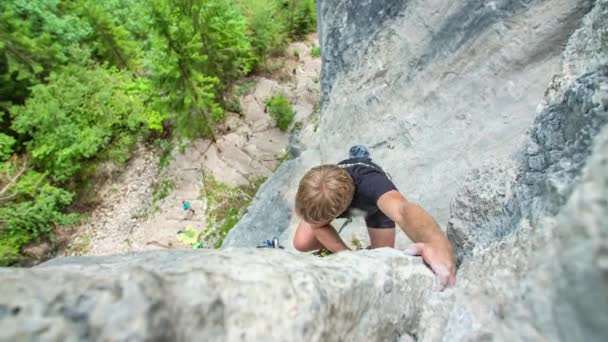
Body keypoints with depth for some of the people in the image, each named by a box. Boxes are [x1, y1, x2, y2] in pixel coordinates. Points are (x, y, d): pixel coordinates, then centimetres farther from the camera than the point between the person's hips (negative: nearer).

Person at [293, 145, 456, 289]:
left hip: (376, 200, -1)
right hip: (332, 199, 2)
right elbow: (318, 228, -23)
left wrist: (438, 243, -88)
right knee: (301, 243, -12)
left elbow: (402, 210, -69)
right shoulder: (312, 188, -38)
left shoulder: (370, 183, -50)